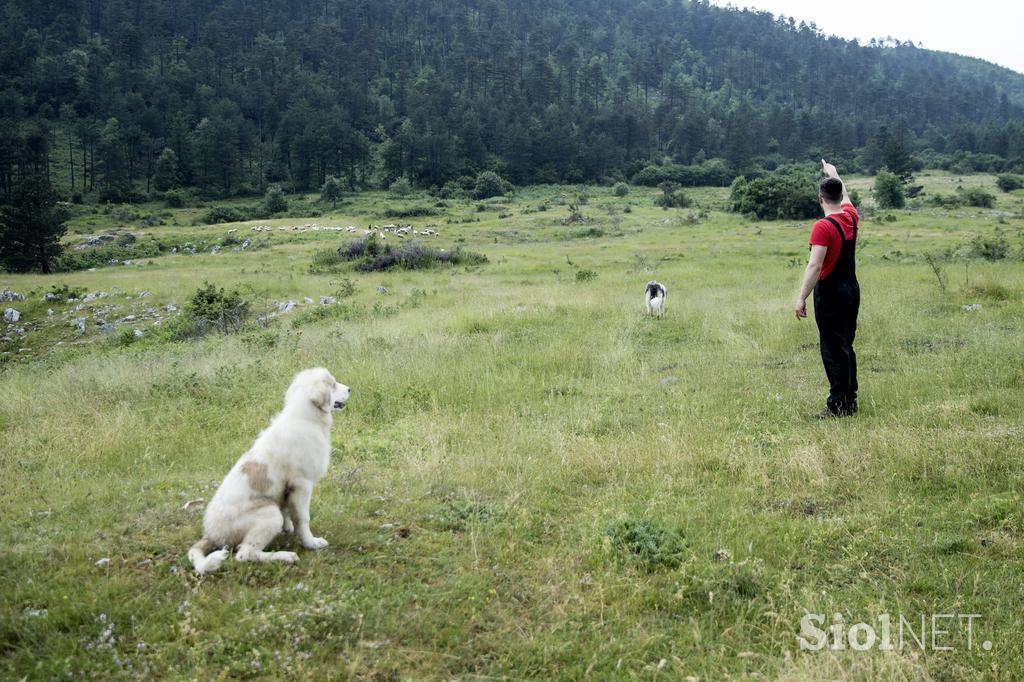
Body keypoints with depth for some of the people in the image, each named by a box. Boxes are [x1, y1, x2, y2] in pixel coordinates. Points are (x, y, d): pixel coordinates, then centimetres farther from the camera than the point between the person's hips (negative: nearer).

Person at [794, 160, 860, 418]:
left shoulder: (823, 227, -18)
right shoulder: (851, 217, 5)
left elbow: (815, 266, -24)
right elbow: (845, 197, 29)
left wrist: (801, 298, -22)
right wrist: (833, 174, 44)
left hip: (831, 292, -8)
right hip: (852, 289, 8)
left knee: (833, 350, -4)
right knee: (847, 347, 16)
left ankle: (838, 405, -1)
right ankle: (850, 400, 22)